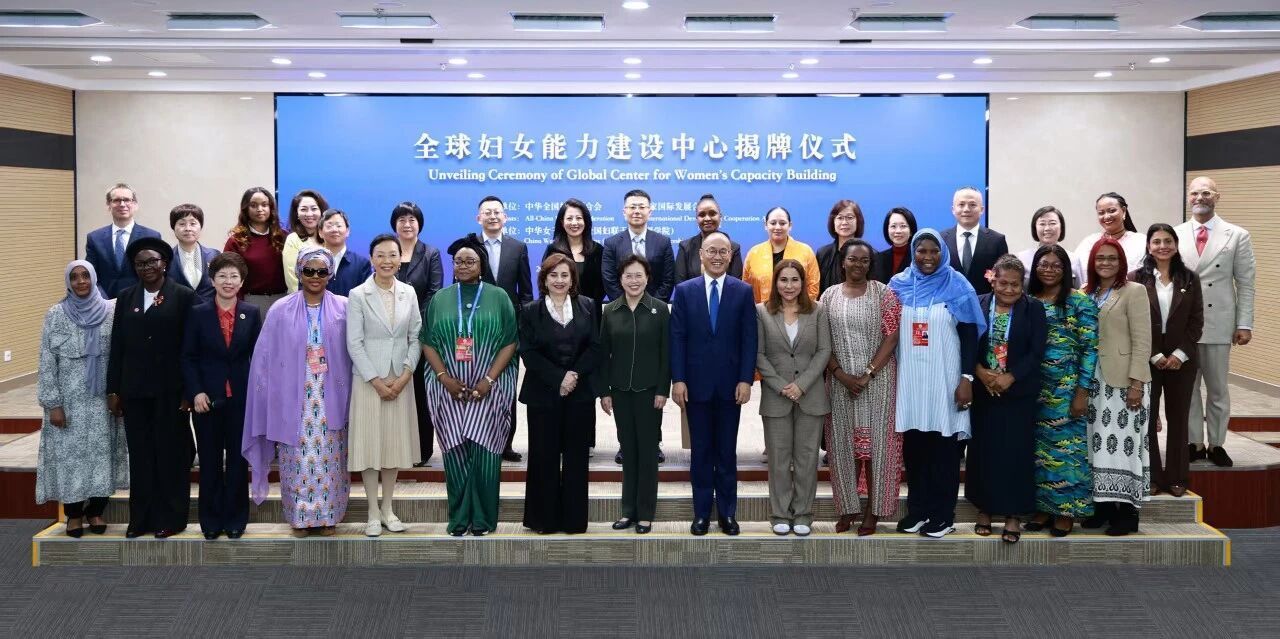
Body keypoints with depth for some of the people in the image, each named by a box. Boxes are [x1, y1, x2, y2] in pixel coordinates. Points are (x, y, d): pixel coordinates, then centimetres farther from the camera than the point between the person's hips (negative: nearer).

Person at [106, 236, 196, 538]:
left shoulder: (184, 296, -2)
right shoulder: (126, 297, 11)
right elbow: (117, 346, 9)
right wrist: (113, 390, 5)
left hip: (169, 389, -4)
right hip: (134, 389, 4)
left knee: (170, 453, 3)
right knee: (140, 454, 7)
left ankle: (170, 518, 12)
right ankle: (141, 518, 14)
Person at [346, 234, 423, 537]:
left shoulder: (409, 293, 4)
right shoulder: (358, 295, -5)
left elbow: (416, 338, 4)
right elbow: (354, 344, -8)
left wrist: (405, 375, -8)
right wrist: (376, 381, -12)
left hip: (401, 380, 3)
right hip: (368, 380, -3)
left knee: (395, 441, 8)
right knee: (370, 442, 1)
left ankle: (388, 508, 19)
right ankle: (373, 512, 10)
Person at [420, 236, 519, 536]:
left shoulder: (499, 297, 4)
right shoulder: (440, 299, 10)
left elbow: (509, 342, -1)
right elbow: (428, 342, 6)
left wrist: (489, 380, -11)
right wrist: (444, 377, -9)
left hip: (490, 388, -2)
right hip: (448, 389, 2)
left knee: (483, 451, -5)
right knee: (455, 452, 0)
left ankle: (482, 518, 5)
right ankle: (459, 518, 8)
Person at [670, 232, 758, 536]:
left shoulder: (743, 291, 2)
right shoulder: (684, 290, 2)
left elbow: (749, 340, -1)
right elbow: (677, 338, 0)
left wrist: (746, 380, -9)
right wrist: (678, 379, -7)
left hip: (730, 384, 0)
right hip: (696, 384, 0)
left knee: (727, 451, 7)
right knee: (700, 451, 7)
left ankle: (727, 512, 16)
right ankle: (701, 512, 15)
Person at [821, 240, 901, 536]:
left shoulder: (883, 293, 0)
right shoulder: (829, 295, 6)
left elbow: (891, 336, -6)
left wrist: (868, 374, -13)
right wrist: (840, 374, -10)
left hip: (877, 378, -2)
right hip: (841, 380, 2)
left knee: (875, 441, 0)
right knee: (844, 442, 5)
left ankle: (873, 510, 9)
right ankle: (848, 506, 15)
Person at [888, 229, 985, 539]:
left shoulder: (957, 286, -2)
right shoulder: (899, 284, 6)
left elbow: (969, 335, -4)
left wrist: (967, 378, -11)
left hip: (945, 380, -3)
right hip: (909, 379, 3)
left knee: (944, 446, 1)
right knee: (913, 444, 6)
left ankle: (942, 515, 10)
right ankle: (917, 509, 17)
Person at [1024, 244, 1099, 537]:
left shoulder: (1080, 301, -4)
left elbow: (1090, 348, -7)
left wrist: (1082, 391, -12)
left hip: (1066, 388, -4)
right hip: (1033, 388, 4)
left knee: (1066, 446, 0)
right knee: (1038, 448, 7)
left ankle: (1066, 511, 10)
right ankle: (1043, 508, 17)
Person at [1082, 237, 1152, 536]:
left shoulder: (1134, 291, -4)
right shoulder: (1086, 293, 12)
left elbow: (1142, 342, -9)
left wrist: (1137, 383, -16)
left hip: (1124, 380, -5)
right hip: (1093, 380, 6)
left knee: (1122, 439, -3)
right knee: (1098, 441, 8)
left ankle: (1127, 511, 3)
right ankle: (1102, 505, 15)